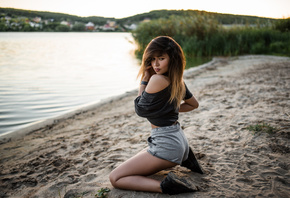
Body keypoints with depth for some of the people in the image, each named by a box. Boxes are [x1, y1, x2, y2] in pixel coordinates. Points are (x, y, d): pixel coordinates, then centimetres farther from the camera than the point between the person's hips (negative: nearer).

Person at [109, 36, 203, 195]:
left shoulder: (157, 79, -21)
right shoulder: (177, 80, 5)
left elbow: (140, 110, -10)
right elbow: (194, 104, 21)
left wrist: (144, 81, -6)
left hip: (166, 143, -9)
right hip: (178, 139, 9)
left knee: (115, 178, -5)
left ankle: (164, 186, -19)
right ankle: (183, 157, 17)